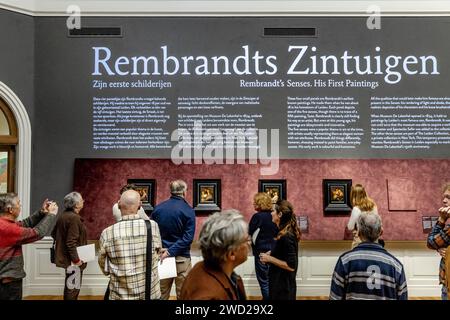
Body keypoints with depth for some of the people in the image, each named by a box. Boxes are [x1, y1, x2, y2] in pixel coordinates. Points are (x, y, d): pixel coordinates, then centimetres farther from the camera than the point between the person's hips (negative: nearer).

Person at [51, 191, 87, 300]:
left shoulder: (63, 216, 8)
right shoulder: (74, 218, -21)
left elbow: (54, 234, 18)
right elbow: (71, 242, -26)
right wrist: (76, 259, -22)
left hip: (65, 256, 10)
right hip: (72, 259, -10)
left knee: (69, 285, 21)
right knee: (73, 287, 0)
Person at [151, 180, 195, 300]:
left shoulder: (158, 208, 3)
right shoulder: (188, 210, -9)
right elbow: (188, 237, -17)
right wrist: (170, 252, -15)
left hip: (161, 255, 4)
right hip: (181, 257, -4)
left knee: (161, 294, 14)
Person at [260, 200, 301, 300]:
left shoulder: (286, 237, -24)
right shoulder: (286, 233, 5)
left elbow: (291, 266, -25)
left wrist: (270, 259, -20)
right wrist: (272, 253, 5)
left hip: (283, 285, -9)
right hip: (282, 283, 9)